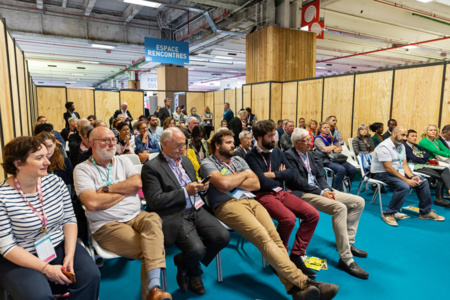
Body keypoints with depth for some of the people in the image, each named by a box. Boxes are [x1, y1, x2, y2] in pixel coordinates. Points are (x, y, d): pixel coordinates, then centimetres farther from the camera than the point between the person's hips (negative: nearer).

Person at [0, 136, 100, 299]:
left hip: (60, 246, 4)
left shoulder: (55, 182, -3)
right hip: (22, 259, -3)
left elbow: (69, 219, 2)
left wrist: (69, 255, -11)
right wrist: (45, 268, -19)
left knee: (91, 275, -18)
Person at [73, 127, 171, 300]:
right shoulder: (82, 169, 2)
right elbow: (91, 203, -13)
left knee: (153, 219, -33)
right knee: (152, 249, -27)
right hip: (107, 226, -3)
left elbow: (137, 183, -3)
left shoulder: (123, 161, 15)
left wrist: (106, 189, -7)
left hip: (136, 216, 4)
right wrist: (125, 191, -3)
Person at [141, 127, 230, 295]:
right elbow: (155, 201, -14)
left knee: (223, 236, -13)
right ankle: (194, 273, 15)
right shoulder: (151, 167, -6)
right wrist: (185, 191, -16)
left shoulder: (185, 160, 17)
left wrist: (201, 187, 1)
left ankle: (184, 262, 13)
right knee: (196, 248, -27)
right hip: (175, 216, -7)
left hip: (197, 210, 7)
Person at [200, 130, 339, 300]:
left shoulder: (238, 160, 25)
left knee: (274, 236, -21)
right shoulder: (208, 164, 7)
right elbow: (224, 183, -13)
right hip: (228, 205, -5)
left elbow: (256, 184, 14)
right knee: (263, 237, -28)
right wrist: (245, 174, 3)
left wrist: (232, 183, 0)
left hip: (250, 201, 6)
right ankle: (303, 281, -32)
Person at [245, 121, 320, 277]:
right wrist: (281, 176, 0)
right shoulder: (251, 156, -7)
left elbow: (292, 173, 8)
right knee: (289, 218, -31)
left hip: (282, 193, 7)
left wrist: (274, 174, -8)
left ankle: (296, 256, 0)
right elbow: (263, 182, -17)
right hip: (263, 196, -7)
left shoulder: (277, 151, 13)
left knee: (313, 214, -9)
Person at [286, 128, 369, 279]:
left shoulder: (309, 154, 18)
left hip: (319, 190, 10)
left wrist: (327, 190, -3)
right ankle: (346, 259, -24)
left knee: (359, 202, 5)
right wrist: (320, 192, -15)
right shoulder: (289, 155, -10)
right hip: (303, 193, -10)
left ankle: (348, 242, 12)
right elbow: (298, 181, -18)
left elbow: (319, 175, 17)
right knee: (340, 208, -31)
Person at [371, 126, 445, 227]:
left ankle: (425, 212, 15)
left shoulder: (401, 146, 10)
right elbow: (388, 168, -25)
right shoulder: (384, 147, -20)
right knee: (404, 186, -33)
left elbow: (404, 164, 9)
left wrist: (412, 177, -10)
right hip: (382, 174, -9)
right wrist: (406, 180, -25)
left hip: (398, 172, 9)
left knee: (423, 181, 3)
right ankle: (388, 214, -20)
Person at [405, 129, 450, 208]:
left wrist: (420, 156, -7)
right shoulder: (405, 147, -5)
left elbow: (428, 155, 12)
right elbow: (414, 159, -15)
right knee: (441, 177, -20)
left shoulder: (417, 146, 23)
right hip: (417, 167, -8)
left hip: (425, 166, 8)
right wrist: (424, 160, 1)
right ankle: (439, 199, -16)